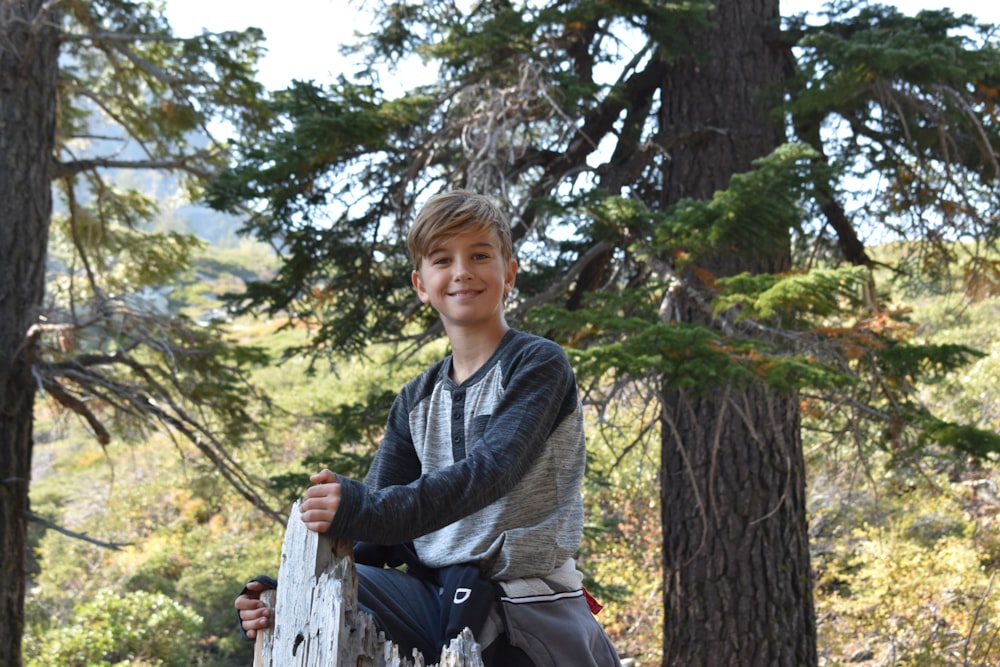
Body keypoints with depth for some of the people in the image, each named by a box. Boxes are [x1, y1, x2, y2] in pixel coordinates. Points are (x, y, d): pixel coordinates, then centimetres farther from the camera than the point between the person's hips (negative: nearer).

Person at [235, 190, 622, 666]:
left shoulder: (538, 365, -3)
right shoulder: (417, 400, 14)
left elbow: (490, 471, -21)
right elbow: (379, 527, 6)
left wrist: (369, 509, -36)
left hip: (528, 620, -4)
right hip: (434, 599, 4)